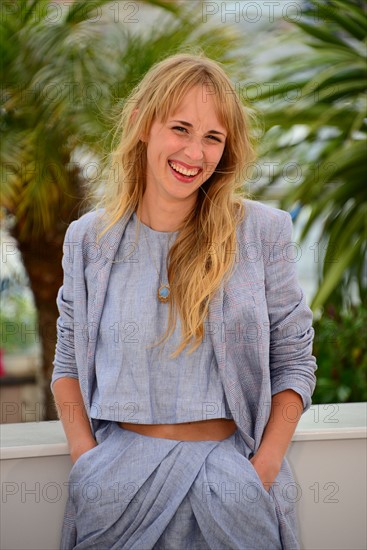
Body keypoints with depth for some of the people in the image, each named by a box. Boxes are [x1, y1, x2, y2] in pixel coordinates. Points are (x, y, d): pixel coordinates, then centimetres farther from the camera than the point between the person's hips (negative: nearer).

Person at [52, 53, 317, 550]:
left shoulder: (263, 231, -5)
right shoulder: (88, 239, 0)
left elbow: (294, 362, -1)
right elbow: (69, 364, 8)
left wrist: (264, 468, -11)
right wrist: (86, 458, -6)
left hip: (232, 469, -1)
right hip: (122, 468, 1)